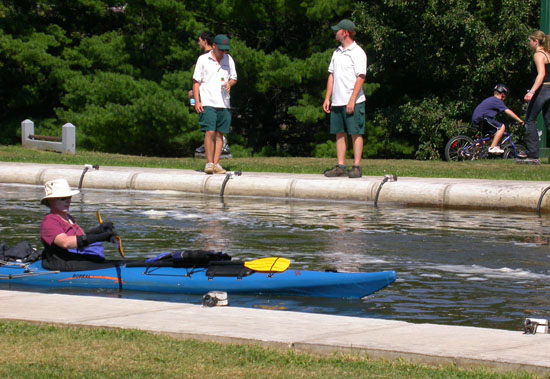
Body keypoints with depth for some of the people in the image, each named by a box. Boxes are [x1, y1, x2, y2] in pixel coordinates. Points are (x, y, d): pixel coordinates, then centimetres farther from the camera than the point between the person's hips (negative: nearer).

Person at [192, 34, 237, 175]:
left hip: (224, 104, 4)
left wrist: (230, 83, -5)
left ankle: (216, 164, 5)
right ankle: (209, 163, -7)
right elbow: (196, 81, 3)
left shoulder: (229, 60, 13)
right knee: (210, 132, -13)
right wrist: (197, 101, -7)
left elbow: (234, 78, 20)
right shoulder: (203, 59, 2)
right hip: (208, 103, -4)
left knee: (220, 134, 2)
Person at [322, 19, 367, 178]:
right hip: (337, 102, 8)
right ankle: (341, 167, 9)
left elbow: (360, 78, -13)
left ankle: (356, 167, -4)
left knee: (356, 134, -4)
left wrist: (352, 101, -19)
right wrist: (327, 98, 12)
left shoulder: (357, 53, -8)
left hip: (353, 102, -8)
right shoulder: (337, 52, 16)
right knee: (339, 134, 7)